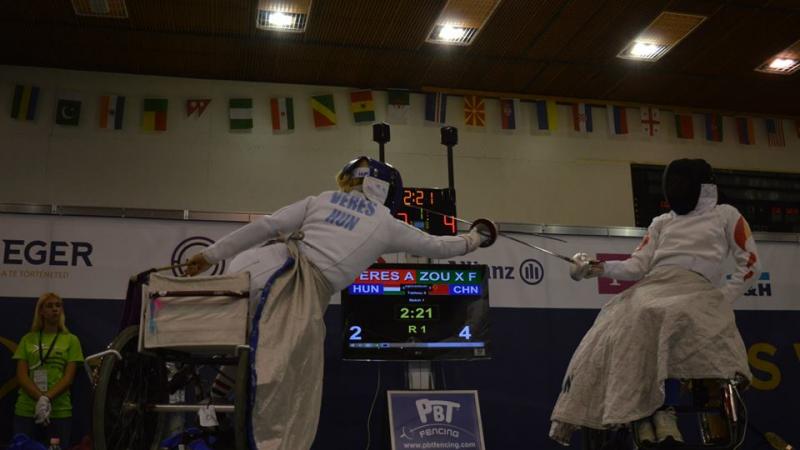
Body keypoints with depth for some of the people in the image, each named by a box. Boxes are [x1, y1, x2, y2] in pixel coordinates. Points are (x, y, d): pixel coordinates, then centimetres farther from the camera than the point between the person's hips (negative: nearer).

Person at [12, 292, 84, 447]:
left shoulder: (71, 340, 5)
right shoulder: (28, 339, 8)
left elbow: (68, 377, -1)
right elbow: (21, 376, 0)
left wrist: (48, 398, -17)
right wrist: (40, 398, -15)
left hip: (59, 412, -1)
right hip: (26, 411, 1)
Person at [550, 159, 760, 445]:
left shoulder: (725, 215, 16)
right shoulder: (662, 222, 25)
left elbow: (750, 264, 13)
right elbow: (637, 266, 14)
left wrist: (723, 299, 0)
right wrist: (599, 268, -3)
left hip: (696, 290, -4)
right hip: (651, 287, 4)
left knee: (662, 316, -40)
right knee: (616, 332, -27)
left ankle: (662, 409, -33)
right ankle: (643, 413, -26)